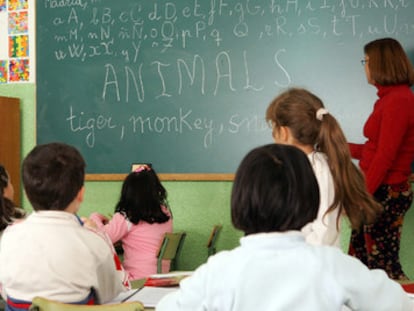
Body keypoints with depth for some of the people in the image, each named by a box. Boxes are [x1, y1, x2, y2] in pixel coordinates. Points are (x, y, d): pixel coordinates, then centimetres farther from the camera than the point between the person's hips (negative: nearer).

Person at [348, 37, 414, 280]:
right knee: (358, 255, 12)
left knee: (382, 261, -1)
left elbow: (385, 157, -20)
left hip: (387, 193, -9)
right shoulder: (390, 97, 12)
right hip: (378, 190, 9)